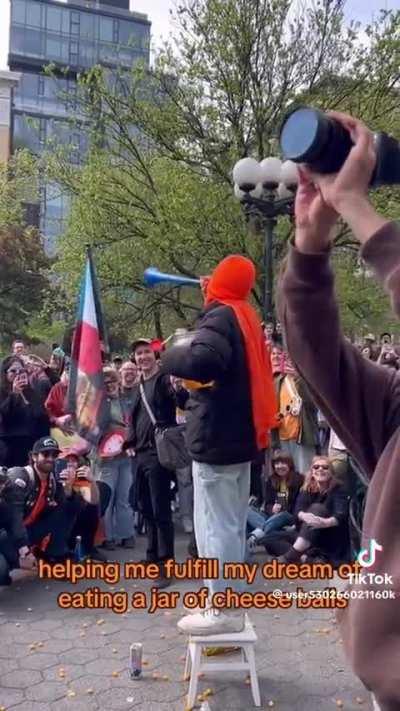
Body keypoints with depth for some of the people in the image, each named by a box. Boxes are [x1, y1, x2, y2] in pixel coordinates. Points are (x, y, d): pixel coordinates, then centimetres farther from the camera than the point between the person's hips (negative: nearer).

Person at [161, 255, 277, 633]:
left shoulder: (220, 317, -15)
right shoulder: (246, 318, 14)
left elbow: (201, 361, -34)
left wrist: (172, 355, -15)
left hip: (216, 437, -10)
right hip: (240, 433, 10)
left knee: (216, 524, -2)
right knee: (231, 523, 16)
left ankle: (223, 610, 6)